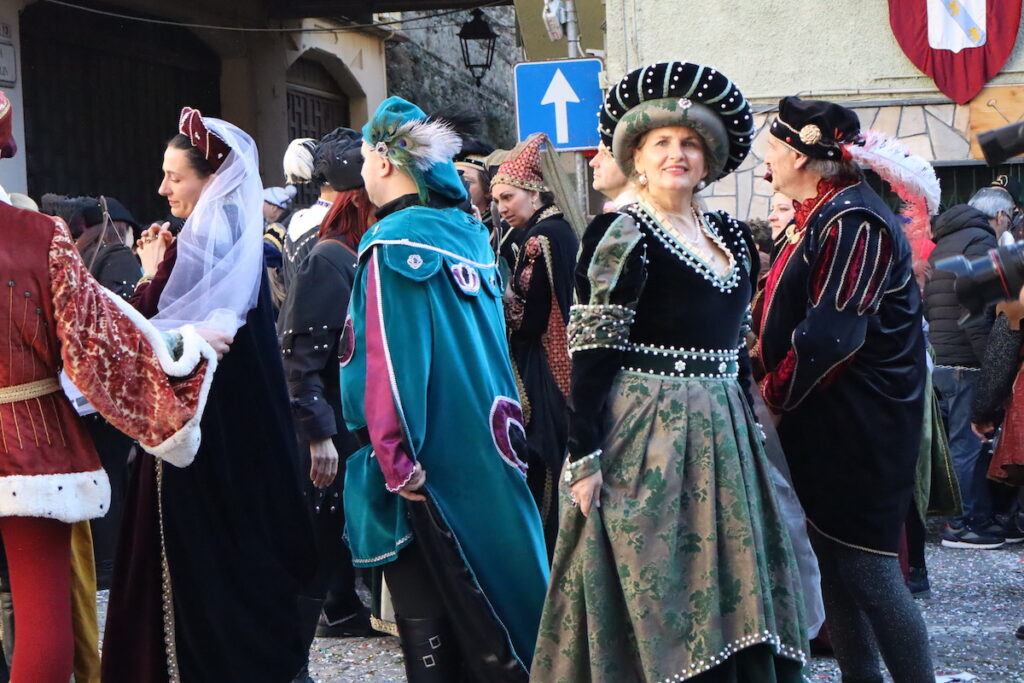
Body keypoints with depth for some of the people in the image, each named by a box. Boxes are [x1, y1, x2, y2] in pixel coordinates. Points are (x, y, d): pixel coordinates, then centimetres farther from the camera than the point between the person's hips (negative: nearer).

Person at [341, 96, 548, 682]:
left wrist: (394, 456, -16)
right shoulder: (469, 233, 9)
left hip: (428, 457, -8)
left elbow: (390, 357, -19)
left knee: (429, 608, 2)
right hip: (485, 444, 8)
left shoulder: (392, 244, -13)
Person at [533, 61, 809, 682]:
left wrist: (748, 421, 18)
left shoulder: (733, 236, 12)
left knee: (731, 586, 11)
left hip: (721, 432, 7)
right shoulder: (621, 236, -8)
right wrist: (584, 457, -17)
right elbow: (592, 354, -12)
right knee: (655, 592, -1)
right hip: (646, 428, -7)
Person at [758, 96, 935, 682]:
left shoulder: (852, 221, -18)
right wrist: (773, 382, 12)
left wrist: (774, 394, -13)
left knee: (865, 568, -6)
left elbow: (830, 335, -23)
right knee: (832, 561, 14)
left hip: (857, 429, -10)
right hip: (823, 420, 10)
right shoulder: (821, 216, 14)